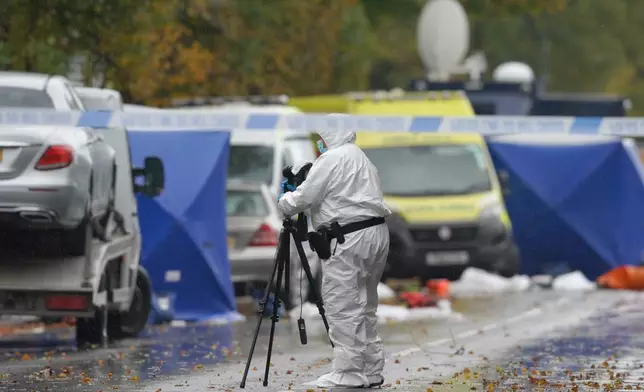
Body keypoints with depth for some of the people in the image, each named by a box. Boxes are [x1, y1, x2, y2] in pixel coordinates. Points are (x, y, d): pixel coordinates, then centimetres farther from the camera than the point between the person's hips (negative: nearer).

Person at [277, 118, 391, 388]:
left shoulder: (332, 159, -7)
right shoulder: (361, 158, 24)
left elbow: (305, 197, -9)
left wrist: (284, 203, 11)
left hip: (350, 240, -10)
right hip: (376, 233, 10)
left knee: (343, 308, -8)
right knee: (365, 307, 15)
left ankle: (348, 374, -9)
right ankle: (371, 371, 17)